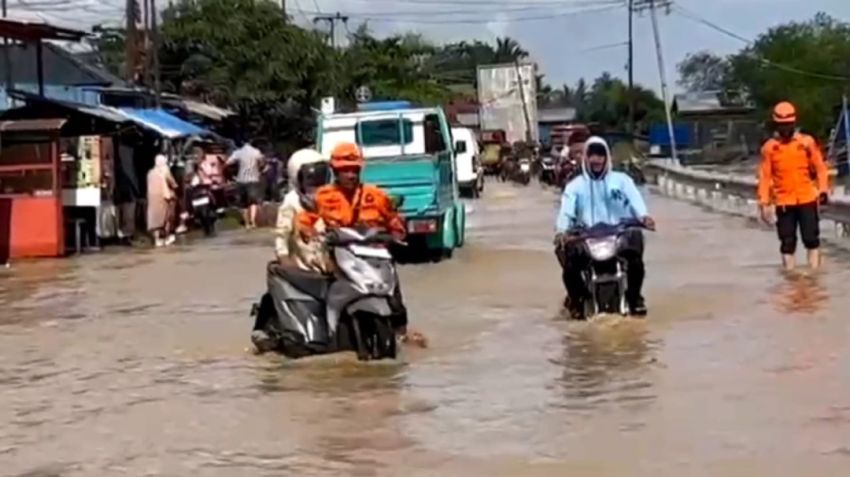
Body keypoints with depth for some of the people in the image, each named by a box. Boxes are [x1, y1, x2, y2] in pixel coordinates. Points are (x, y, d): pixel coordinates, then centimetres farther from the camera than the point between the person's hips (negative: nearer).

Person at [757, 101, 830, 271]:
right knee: (787, 242, 6)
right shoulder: (769, 147, 0)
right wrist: (764, 201, -4)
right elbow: (765, 176, 0)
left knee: (811, 238, 2)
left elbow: (819, 167, 2)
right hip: (783, 202, 0)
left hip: (807, 199, 0)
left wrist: (823, 189, -8)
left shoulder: (807, 142, 0)